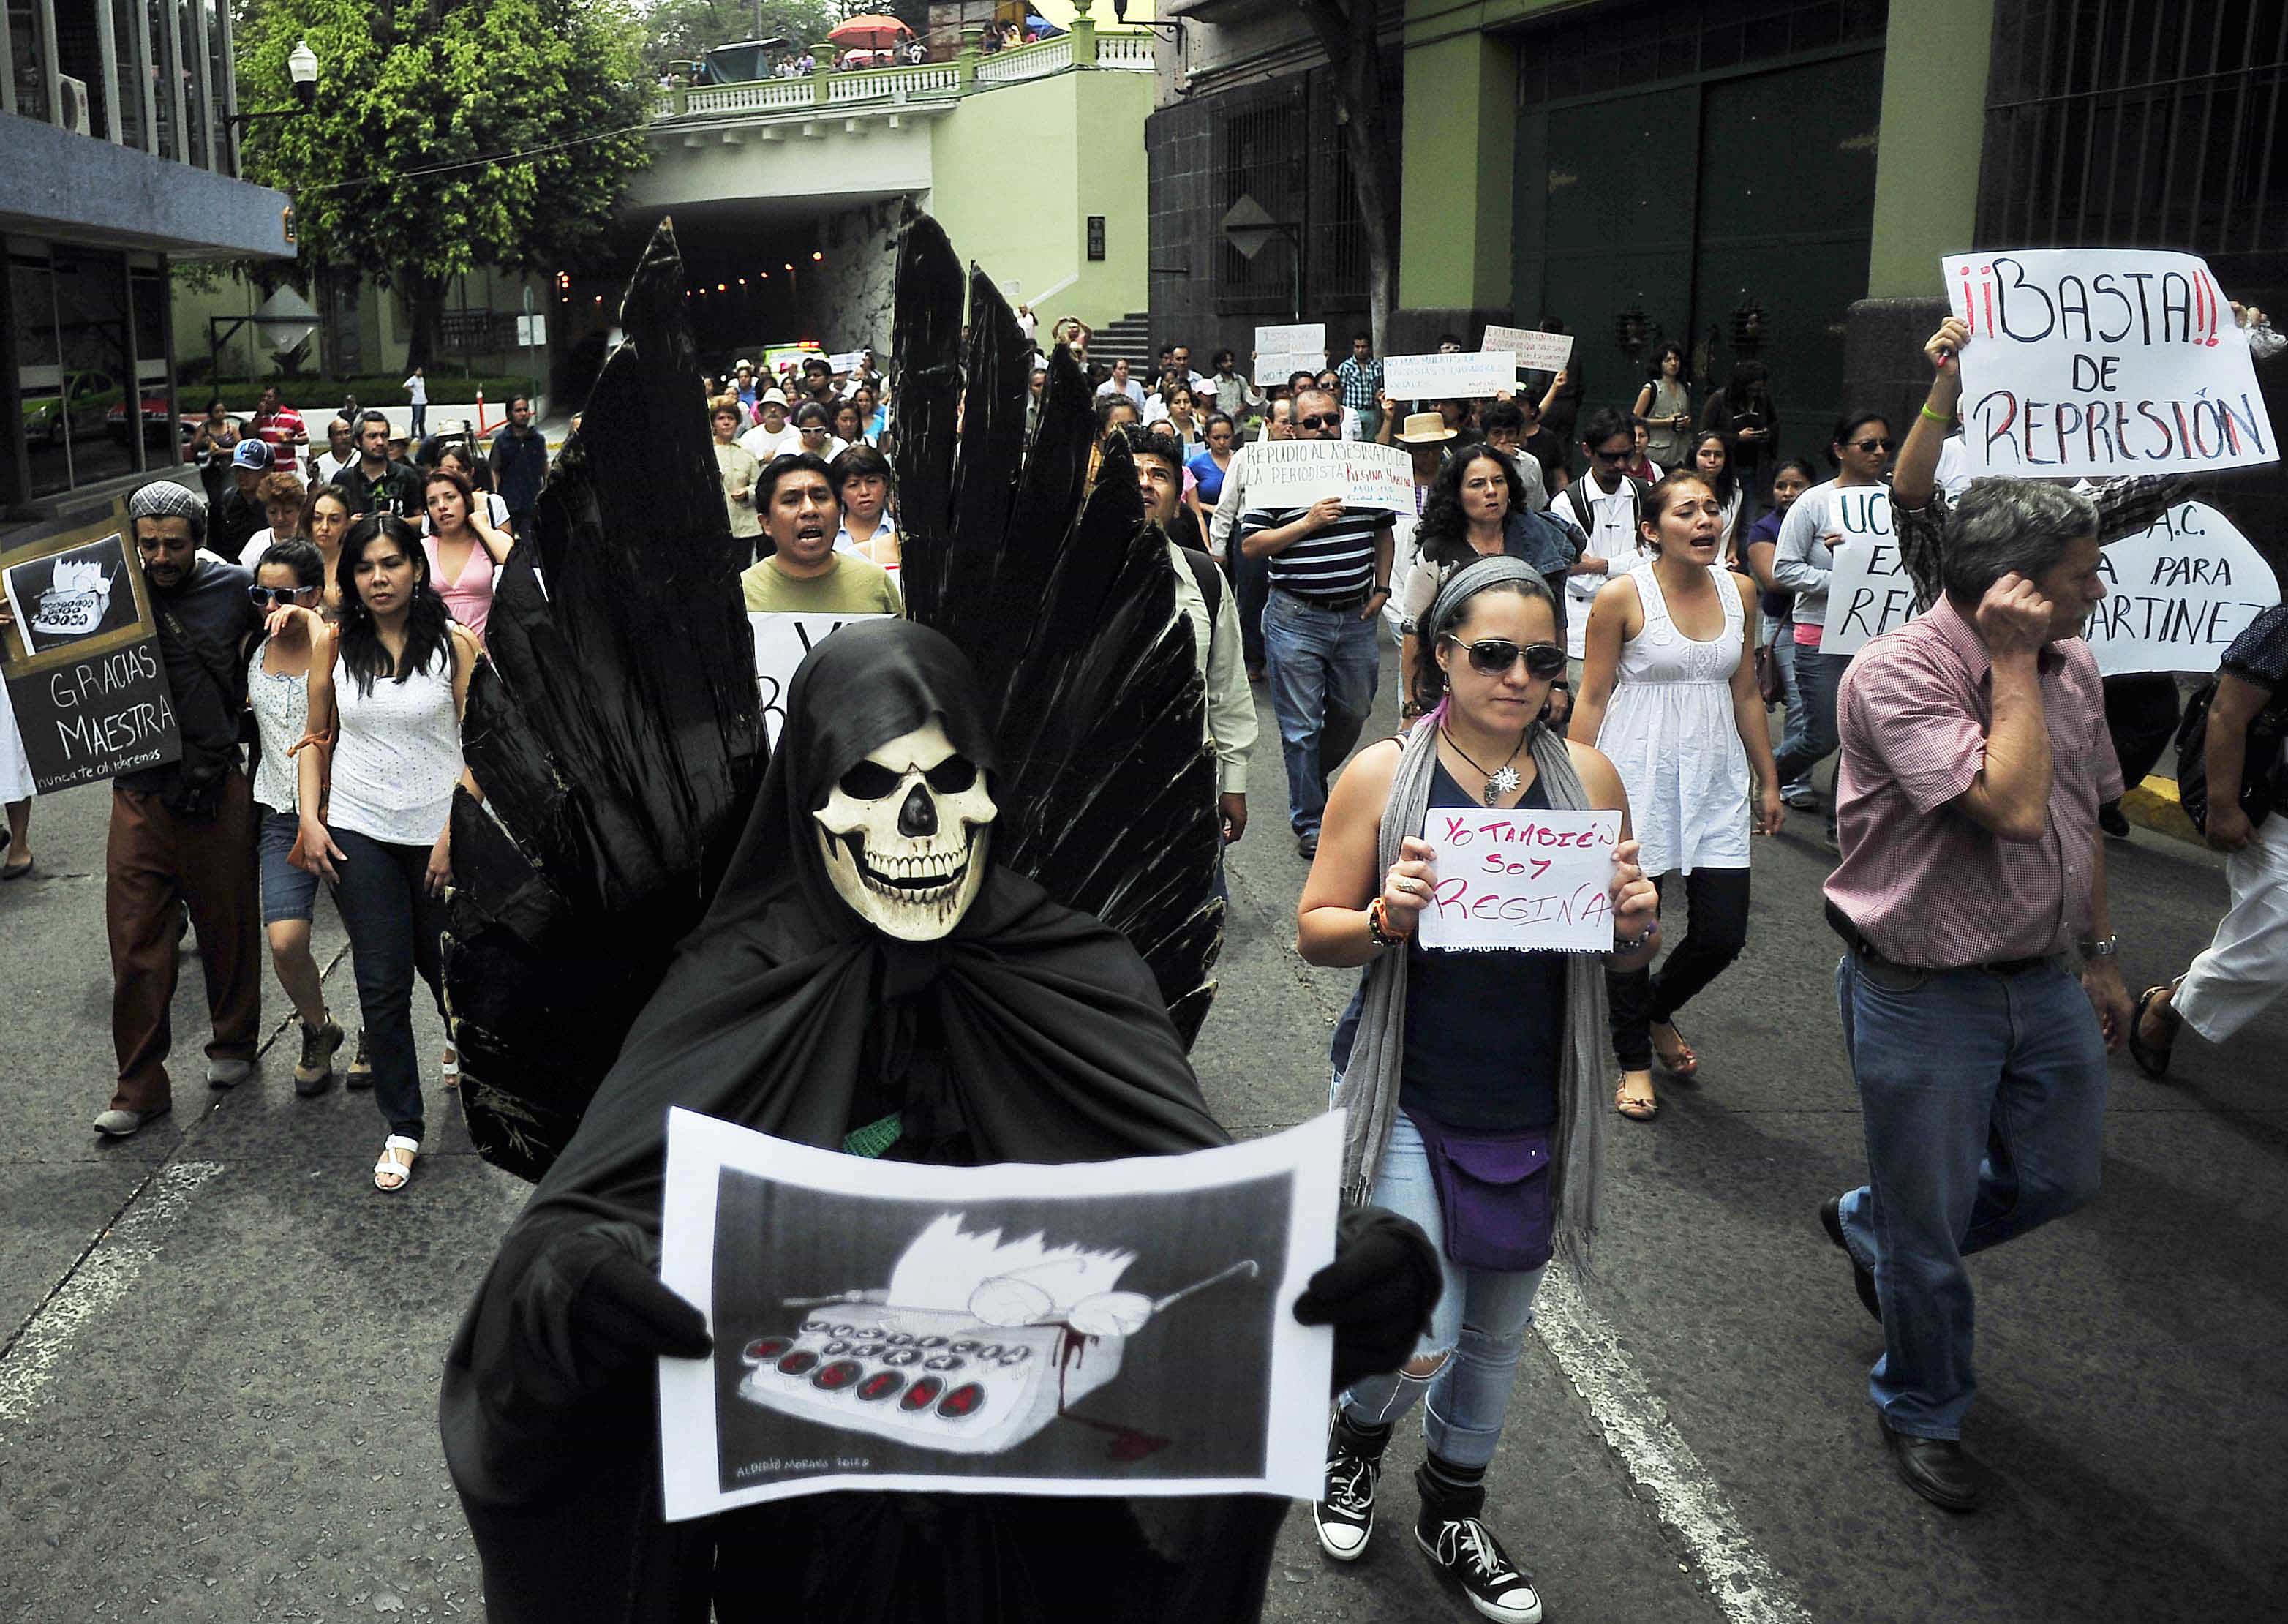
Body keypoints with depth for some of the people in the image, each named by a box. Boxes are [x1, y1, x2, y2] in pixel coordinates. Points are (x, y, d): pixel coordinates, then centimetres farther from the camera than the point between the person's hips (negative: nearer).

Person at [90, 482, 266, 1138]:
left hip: (217, 788, 0)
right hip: (139, 790, 1)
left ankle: (233, 1045, 35)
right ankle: (139, 1087, 13)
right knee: (136, 942, 3)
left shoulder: (233, 588, 1)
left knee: (228, 929, 13)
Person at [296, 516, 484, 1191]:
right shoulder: (333, 643, 1)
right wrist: (311, 819, -1)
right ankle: (402, 1128, 12)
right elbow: (317, 737, 9)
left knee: (444, 964, 15)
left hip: (438, 831, -1)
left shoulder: (454, 643, -6)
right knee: (382, 984, 1)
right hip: (359, 832, 1)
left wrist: (455, 832, -12)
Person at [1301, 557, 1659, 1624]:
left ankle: (1454, 1513, 45)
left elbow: (1625, 955, 8)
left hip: (1536, 1112, 3)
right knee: (1421, 1337, -9)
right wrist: (1386, 917, -25)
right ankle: (1356, 1438, 30)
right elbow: (1315, 933, -5)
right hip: (1410, 1101, -3)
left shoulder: (1587, 776, 0)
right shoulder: (1382, 775, -8)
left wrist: (1638, 922, -15)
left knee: (1498, 1333, 18)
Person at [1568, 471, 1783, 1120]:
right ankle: (1633, 1059, 26)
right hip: (1639, 775, -4)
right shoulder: (1622, 596, -9)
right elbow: (1592, 698, -5)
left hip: (1716, 775, 4)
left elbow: (1746, 693, 13)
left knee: (1724, 933, 4)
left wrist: (1769, 783, 15)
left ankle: (1659, 1010, 36)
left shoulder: (1740, 591, 4)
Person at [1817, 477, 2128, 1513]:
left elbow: (2084, 823, 14)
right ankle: (1924, 1415, 35)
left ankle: (1869, 1225, 46)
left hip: (2044, 984, 7)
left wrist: (2100, 954, 18)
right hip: (1921, 999, -7)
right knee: (1929, 1232, 9)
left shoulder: (2072, 668, 2)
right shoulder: (1896, 672, -22)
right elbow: (2014, 809, -32)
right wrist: (2013, 662, -25)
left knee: (2061, 1178, 20)